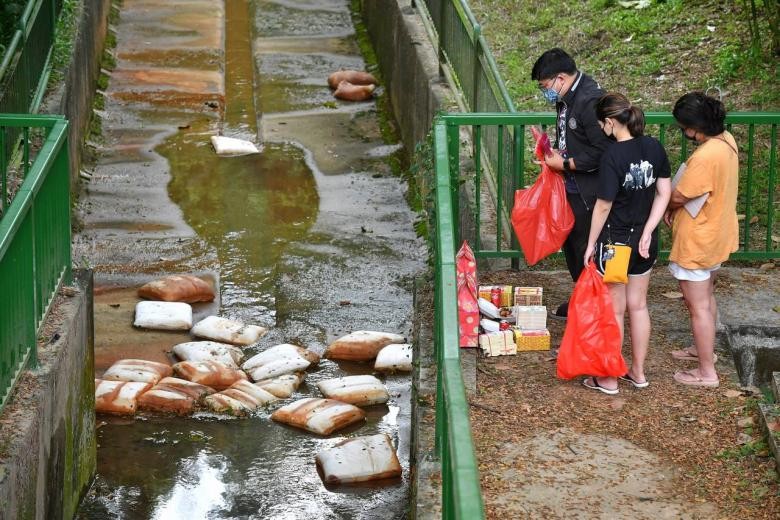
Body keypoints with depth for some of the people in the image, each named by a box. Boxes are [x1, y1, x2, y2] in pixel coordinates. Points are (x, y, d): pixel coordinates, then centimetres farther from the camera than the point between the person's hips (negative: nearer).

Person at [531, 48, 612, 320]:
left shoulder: (591, 101, -25)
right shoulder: (567, 98, 6)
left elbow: (602, 153, -26)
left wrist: (565, 164, -19)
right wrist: (556, 152, 4)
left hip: (588, 194, -10)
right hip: (571, 188, 10)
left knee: (586, 250, 1)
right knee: (571, 245, 20)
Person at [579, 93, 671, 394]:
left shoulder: (613, 156, -22)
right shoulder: (654, 148, -4)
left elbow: (604, 204, -18)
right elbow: (664, 193, -1)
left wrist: (591, 243, -8)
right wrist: (647, 232, -3)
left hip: (615, 240, -6)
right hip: (644, 239, 6)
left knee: (614, 310, 6)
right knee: (638, 305, 18)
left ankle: (608, 379, 17)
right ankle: (638, 372, 28)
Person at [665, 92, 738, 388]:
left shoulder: (704, 157, -33)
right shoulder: (727, 141, -3)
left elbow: (679, 197, -22)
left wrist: (666, 205, 1)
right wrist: (674, 206, -1)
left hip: (696, 242, -10)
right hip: (716, 234, 10)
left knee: (698, 305, 2)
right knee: (706, 296, 26)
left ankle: (707, 372, 10)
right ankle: (705, 349, 43)